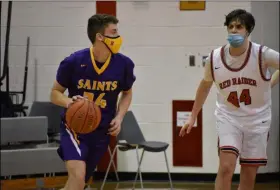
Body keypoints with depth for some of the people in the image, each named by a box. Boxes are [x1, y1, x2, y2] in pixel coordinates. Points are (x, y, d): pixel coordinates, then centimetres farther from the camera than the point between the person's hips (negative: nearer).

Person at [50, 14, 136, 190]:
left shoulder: (124, 64, -8)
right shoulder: (73, 62, -15)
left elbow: (127, 93, 12)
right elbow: (55, 93, -2)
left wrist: (119, 117, -5)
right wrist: (68, 101, -25)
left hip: (102, 132, 4)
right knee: (78, 176, -25)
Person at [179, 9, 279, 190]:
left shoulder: (262, 54, -17)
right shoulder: (214, 58, -8)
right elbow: (205, 85, 9)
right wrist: (193, 117, 13)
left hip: (257, 119, 0)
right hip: (228, 117, 0)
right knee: (226, 167, -18)